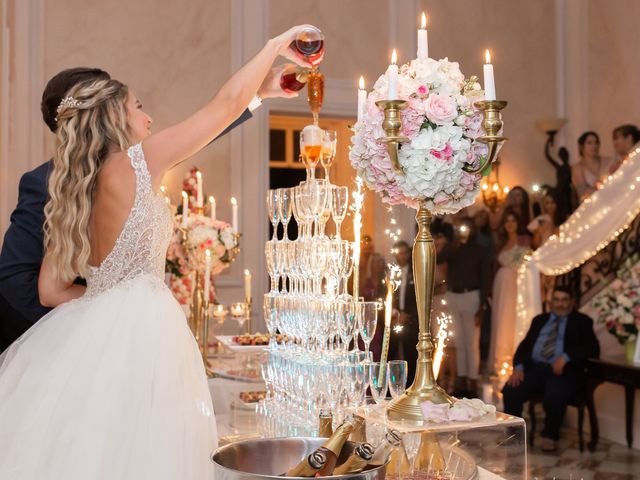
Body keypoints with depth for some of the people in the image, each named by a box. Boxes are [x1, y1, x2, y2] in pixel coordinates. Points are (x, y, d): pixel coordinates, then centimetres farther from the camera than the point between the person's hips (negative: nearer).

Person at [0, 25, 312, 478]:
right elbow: (228, 102, -5)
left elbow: (51, 290, 11)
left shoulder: (73, 194, 11)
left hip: (93, 326, 8)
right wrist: (275, 45, 8)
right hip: (137, 326, -8)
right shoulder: (137, 160, -9)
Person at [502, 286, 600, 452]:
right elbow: (525, 345, 13)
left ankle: (550, 436, -9)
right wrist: (518, 367, -7)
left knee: (555, 396, -34)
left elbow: (592, 348, -4)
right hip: (535, 368, 4)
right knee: (511, 390, -23)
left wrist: (566, 357, -19)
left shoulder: (582, 322, 11)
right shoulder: (539, 320, 23)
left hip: (564, 371, -3)